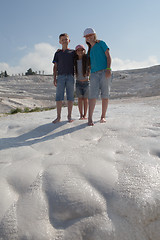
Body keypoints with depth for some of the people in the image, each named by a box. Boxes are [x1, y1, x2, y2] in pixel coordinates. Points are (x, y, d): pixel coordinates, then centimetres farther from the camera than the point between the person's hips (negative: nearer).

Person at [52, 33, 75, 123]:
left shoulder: (73, 52, 15)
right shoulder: (58, 53, 16)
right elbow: (55, 66, 13)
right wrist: (54, 78, 3)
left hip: (70, 76, 0)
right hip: (60, 76, 0)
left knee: (70, 96, -1)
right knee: (59, 97, -5)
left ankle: (69, 116, 6)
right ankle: (58, 117, -1)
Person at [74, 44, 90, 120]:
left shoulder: (87, 59, -8)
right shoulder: (75, 61, -2)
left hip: (86, 82, -2)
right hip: (78, 82, 2)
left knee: (85, 99, 3)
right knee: (80, 99, 2)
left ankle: (85, 115, 8)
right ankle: (81, 115, 7)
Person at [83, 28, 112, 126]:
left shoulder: (101, 43, 9)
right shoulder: (90, 50, 22)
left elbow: (108, 56, 0)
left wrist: (108, 69, -13)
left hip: (104, 72, -3)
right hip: (94, 73, 3)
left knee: (105, 95, -2)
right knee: (93, 95, -11)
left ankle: (103, 117, 7)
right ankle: (90, 118, -15)